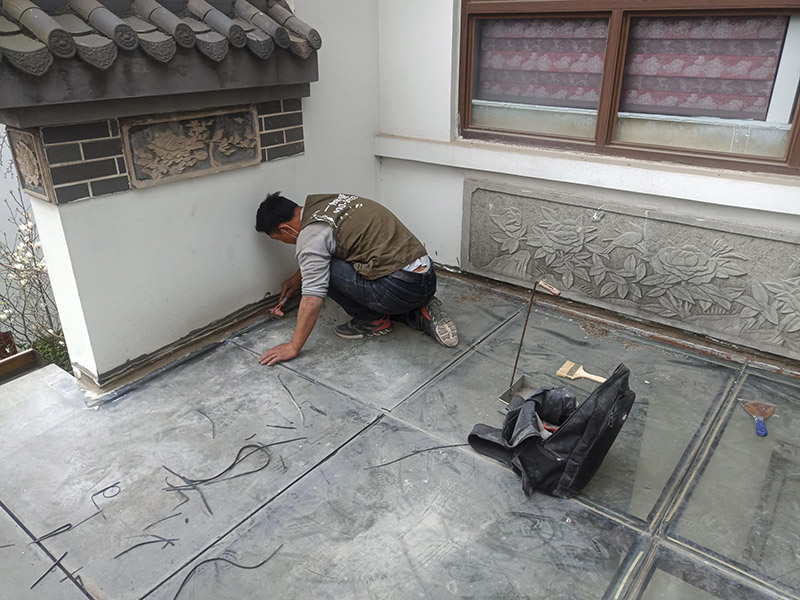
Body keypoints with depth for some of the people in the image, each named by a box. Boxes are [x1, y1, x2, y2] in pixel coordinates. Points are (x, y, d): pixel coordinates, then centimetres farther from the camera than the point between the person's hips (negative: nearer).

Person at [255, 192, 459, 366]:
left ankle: (373, 321, 6)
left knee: (324, 269, -4)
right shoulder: (324, 202, 16)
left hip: (401, 287, -9)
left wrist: (293, 347, -7)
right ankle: (421, 314, 13)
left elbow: (312, 300, -15)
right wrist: (300, 276, 42)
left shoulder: (311, 235, -10)